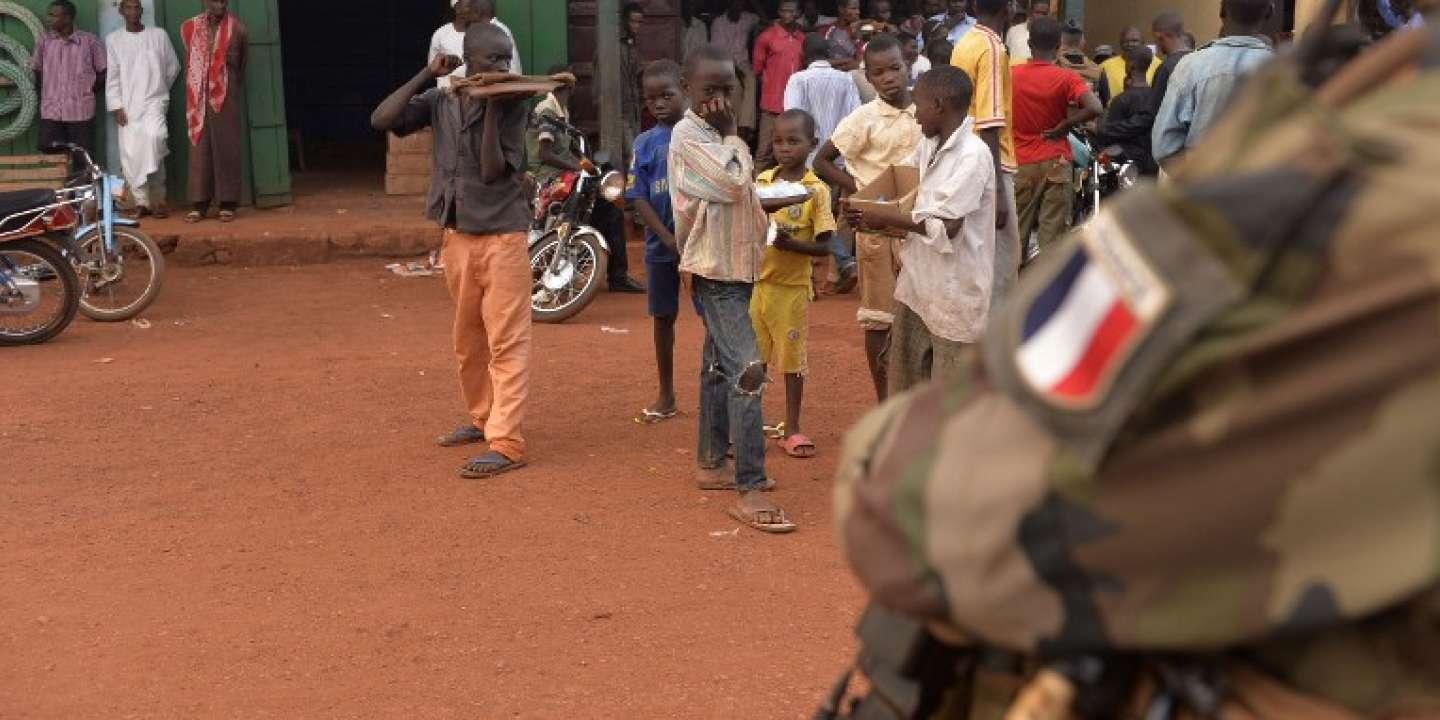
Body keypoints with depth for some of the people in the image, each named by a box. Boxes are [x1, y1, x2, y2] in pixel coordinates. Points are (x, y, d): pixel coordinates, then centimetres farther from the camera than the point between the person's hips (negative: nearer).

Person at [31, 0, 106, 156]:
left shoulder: (89, 41, -3)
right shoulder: (44, 41, 5)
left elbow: (103, 72, 4)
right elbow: (36, 70, 19)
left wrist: (89, 92, 0)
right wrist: (42, 90, 9)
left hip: (81, 112, -3)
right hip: (50, 112, 3)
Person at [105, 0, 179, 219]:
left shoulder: (159, 35, 4)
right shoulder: (114, 40, 5)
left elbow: (173, 67, 13)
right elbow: (112, 76, 3)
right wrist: (116, 106, -3)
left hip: (154, 101, -2)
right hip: (128, 105, 2)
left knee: (154, 135, -27)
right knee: (130, 154, -2)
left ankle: (156, 196, -19)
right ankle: (142, 202, 7)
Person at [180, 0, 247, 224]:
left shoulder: (237, 29, 1)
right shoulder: (190, 28, 7)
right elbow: (189, 62, 17)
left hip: (226, 98, -2)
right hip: (198, 98, 2)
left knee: (227, 148, 0)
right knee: (199, 149, 2)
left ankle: (227, 204, 4)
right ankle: (198, 204, 5)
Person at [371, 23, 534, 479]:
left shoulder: (512, 105, -8)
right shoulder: (441, 101, 3)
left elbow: (492, 171, -15)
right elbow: (381, 120, -8)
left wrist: (493, 107, -21)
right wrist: (428, 75, -8)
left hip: (502, 236, -5)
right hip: (457, 237, 5)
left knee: (506, 342, -7)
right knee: (468, 339, 16)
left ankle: (507, 443, -8)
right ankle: (483, 419, 32)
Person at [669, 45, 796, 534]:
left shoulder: (714, 134, 13)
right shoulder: (689, 134, -15)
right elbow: (733, 183, -23)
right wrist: (732, 135, -10)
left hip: (734, 263, 10)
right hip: (715, 266, -10)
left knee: (719, 366, 16)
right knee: (747, 370, -16)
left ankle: (712, 463, 28)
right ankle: (750, 491, -16)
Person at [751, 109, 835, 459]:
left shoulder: (816, 190, -8)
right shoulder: (761, 181, 4)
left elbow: (824, 246, -10)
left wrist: (791, 243, -25)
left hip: (792, 286, -4)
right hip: (757, 282, 4)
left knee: (792, 358, 6)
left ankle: (792, 429, 17)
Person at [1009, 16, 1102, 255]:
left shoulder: (1011, 75, -2)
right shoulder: (1066, 78, -10)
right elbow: (1095, 109, -23)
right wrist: (1065, 125, -11)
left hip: (1020, 163, 2)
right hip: (1055, 163, -2)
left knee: (1016, 232, 14)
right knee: (1053, 234, 2)